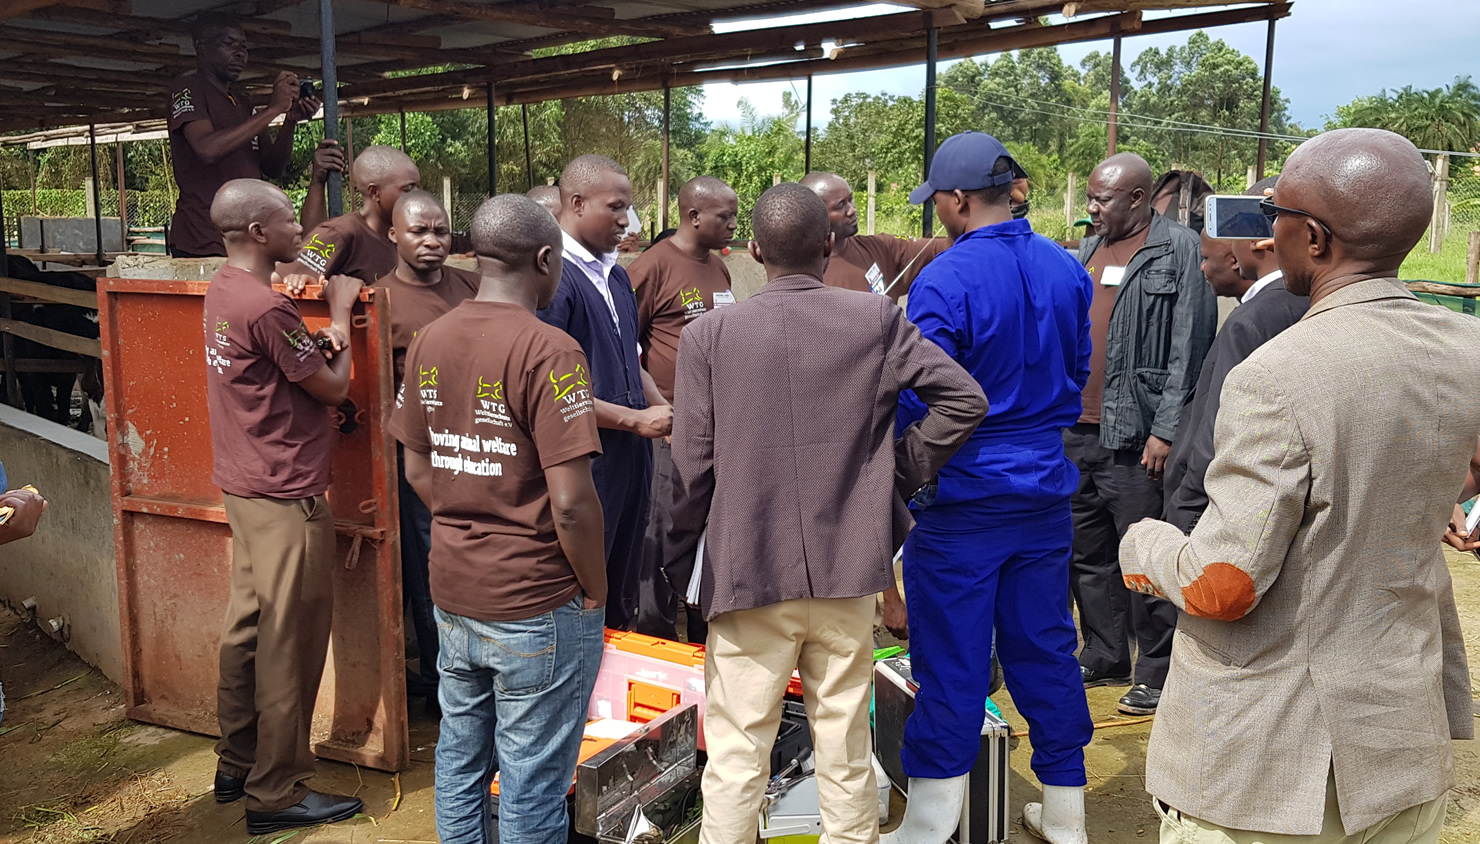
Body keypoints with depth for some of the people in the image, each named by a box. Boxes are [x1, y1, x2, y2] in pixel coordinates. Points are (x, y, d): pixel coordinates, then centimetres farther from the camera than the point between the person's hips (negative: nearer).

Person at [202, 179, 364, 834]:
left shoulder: (224, 290, 8)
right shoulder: (265, 308, -22)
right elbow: (334, 388, -12)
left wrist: (321, 336, 4)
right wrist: (341, 312, -1)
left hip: (245, 486, 10)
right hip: (286, 497, -10)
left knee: (249, 626, 18)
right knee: (289, 644, 1)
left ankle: (237, 765, 31)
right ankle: (277, 794, 13)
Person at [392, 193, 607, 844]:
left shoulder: (429, 342, 3)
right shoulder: (546, 351, -19)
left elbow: (417, 470, 11)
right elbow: (571, 501, -22)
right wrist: (595, 591, -8)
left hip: (452, 594, 7)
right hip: (538, 608, -7)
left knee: (459, 761, 22)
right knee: (531, 789, 8)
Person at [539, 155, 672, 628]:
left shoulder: (615, 276, 13)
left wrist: (666, 412, 5)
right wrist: (634, 419, -16)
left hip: (630, 459, 9)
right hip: (586, 461, -8)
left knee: (621, 596, 20)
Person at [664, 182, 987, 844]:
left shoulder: (707, 335, -3)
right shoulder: (877, 320, -1)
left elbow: (691, 467, -4)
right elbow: (965, 398, -4)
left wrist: (676, 568, 8)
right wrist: (902, 472, 7)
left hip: (747, 573, -1)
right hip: (848, 571, 2)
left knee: (736, 760, 7)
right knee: (847, 753, 15)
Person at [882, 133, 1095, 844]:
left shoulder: (945, 281, -16)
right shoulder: (1066, 270, 5)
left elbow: (917, 403, -16)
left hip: (961, 498, -6)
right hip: (1045, 488, 7)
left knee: (950, 660, 2)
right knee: (1044, 648, 15)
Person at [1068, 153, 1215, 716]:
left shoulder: (1178, 251, -6)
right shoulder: (1086, 253, 16)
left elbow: (1188, 348, -12)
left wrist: (1165, 431, -17)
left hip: (1134, 436, -7)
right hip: (1075, 430, 8)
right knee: (1086, 553, 15)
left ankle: (1159, 674, 13)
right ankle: (1104, 659, 29)